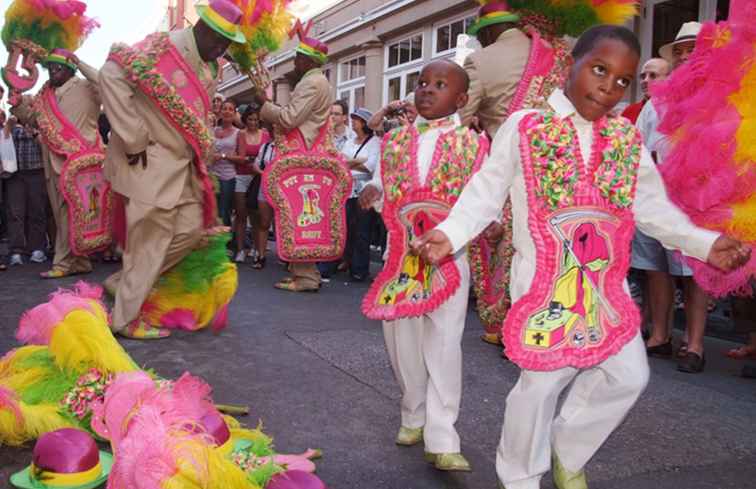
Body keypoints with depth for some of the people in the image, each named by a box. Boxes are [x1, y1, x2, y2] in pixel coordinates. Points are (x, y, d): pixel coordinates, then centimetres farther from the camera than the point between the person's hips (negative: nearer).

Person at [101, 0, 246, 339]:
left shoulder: (210, 66, 11)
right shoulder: (162, 48, -15)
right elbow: (111, 75, -24)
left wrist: (201, 153, 14)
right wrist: (134, 140, -24)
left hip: (182, 164, 9)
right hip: (150, 162, -8)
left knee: (192, 229, 7)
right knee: (149, 241, -5)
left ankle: (124, 282, 21)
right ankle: (126, 318, 9)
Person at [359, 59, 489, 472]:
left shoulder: (472, 144, 1)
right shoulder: (394, 141, 11)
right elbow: (381, 184, 16)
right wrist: (372, 191, -6)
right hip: (400, 254, 4)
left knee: (444, 345, -5)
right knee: (402, 342, 11)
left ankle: (442, 439, 1)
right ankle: (414, 417, 32)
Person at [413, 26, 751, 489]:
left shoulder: (628, 141, 8)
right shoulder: (524, 128, -4)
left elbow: (655, 209, 11)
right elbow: (486, 192, -4)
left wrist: (705, 243, -2)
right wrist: (449, 233, -19)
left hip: (606, 283, 5)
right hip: (543, 279, -5)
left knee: (629, 375, 8)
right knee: (541, 380, 1)